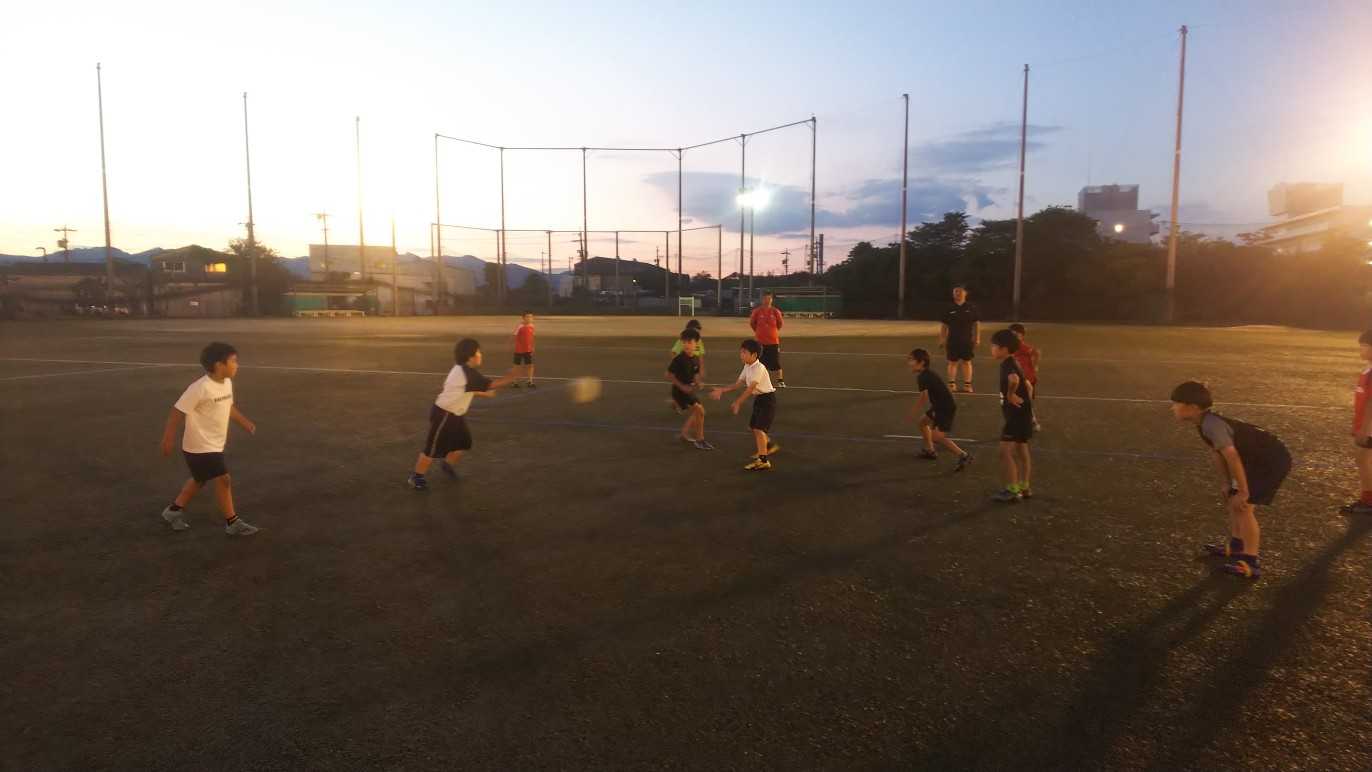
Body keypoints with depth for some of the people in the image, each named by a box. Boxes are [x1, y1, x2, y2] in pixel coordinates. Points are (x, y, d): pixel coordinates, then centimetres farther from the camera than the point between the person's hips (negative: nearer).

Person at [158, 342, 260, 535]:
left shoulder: (227, 383, 0)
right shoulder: (200, 388, -25)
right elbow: (177, 412, -19)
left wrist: (244, 422, 10)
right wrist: (167, 440, -15)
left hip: (214, 445, 9)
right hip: (200, 447, -9)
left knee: (200, 479, 23)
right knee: (223, 480, -7)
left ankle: (174, 510, 41)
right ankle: (232, 522, 4)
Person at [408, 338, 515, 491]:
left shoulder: (462, 370, 5)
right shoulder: (467, 373, -25)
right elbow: (491, 385, -25)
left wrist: (483, 393, 17)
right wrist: (510, 378, -14)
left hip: (455, 414, 10)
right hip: (443, 415, -10)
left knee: (464, 443, 14)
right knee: (433, 448, 0)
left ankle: (447, 464, 38)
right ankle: (416, 477, 15)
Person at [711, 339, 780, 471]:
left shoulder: (759, 368, -22)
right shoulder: (747, 367, 6)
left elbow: (750, 388, -28)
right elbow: (738, 384, 7)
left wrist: (737, 403, -29)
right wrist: (722, 391, 0)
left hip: (767, 399, -10)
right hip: (758, 398, 10)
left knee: (759, 428, -16)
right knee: (753, 426, 19)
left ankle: (763, 460, -15)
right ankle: (770, 446, 41)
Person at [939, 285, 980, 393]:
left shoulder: (971, 308, 1)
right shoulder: (949, 309, 2)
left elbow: (977, 324, 3)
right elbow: (944, 326, 5)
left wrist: (977, 339, -3)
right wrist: (942, 340, 0)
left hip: (967, 340, 0)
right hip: (952, 340, 0)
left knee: (967, 362, 4)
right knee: (952, 362, 3)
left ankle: (967, 384, 8)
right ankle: (951, 384, 10)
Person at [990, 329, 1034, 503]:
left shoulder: (1008, 365, -18)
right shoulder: (1011, 364, 13)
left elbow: (1014, 379, -43)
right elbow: (1028, 386, 22)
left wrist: (1010, 395, -27)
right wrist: (1027, 404, 19)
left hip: (1017, 415, -11)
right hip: (1022, 414, 11)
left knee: (1005, 451, -9)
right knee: (1021, 452, 17)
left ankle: (1012, 490, -5)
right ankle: (1023, 488, 26)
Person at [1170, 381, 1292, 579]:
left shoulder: (1211, 424, -28)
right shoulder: (1205, 423, 2)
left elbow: (1232, 457, -30)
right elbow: (1219, 454, 9)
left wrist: (1243, 492, -23)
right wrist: (1226, 484, 8)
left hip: (1273, 460, -10)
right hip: (1260, 459, 10)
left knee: (1242, 506, -12)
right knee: (1231, 500, 18)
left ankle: (1251, 564, -8)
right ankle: (1235, 546, 35)